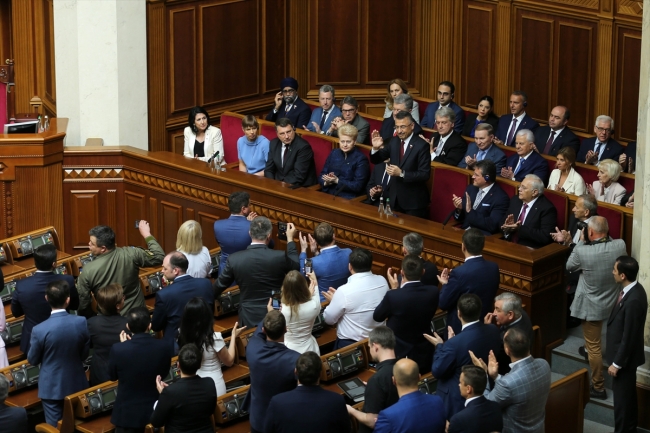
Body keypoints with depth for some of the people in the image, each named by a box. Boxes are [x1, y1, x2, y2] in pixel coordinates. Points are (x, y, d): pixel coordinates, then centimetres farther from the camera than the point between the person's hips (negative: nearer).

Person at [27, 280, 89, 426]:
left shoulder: (40, 330, -22)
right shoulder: (81, 322, -16)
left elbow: (32, 360, -6)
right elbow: (84, 354, -1)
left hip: (51, 387, -2)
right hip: (76, 384, 2)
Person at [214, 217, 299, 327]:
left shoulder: (234, 259, -11)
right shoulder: (280, 257, -15)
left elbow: (220, 285, 5)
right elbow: (296, 266, 8)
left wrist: (211, 297, 27)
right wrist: (290, 239, 14)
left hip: (249, 318, 1)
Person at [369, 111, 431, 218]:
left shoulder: (421, 145, -15)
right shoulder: (394, 141, 3)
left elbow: (425, 174, -19)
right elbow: (376, 160, 8)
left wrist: (402, 173, -28)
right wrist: (375, 148, -13)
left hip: (414, 201, -6)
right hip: (395, 198, 6)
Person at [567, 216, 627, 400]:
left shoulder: (582, 251, -29)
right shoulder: (620, 245, -18)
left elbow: (569, 266, -6)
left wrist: (581, 241, -2)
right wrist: (606, 237, 1)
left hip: (592, 305, -5)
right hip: (612, 302, 5)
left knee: (594, 346, 8)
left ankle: (598, 387, 17)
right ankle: (589, 350, 60)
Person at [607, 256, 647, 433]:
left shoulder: (633, 300, -32)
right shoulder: (633, 289, -2)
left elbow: (629, 337, -25)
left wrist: (616, 363, -17)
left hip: (625, 356, -10)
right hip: (624, 354, 10)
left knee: (622, 397, 6)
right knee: (627, 394, 23)